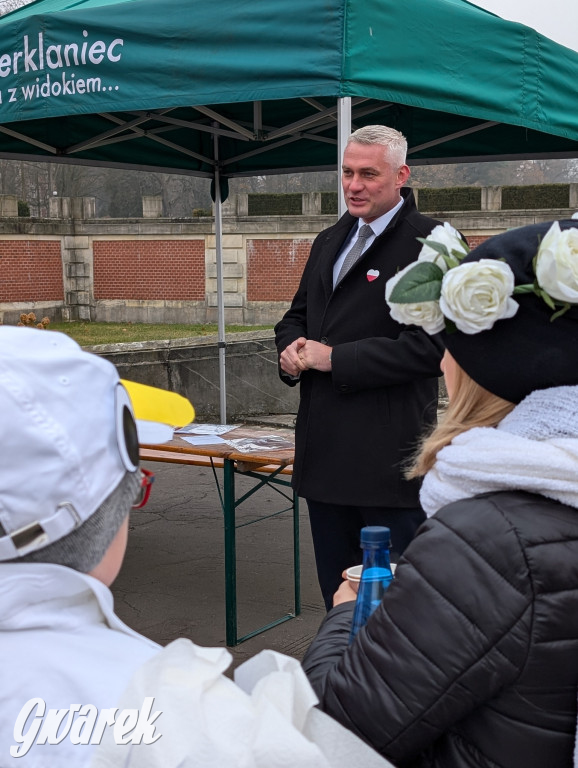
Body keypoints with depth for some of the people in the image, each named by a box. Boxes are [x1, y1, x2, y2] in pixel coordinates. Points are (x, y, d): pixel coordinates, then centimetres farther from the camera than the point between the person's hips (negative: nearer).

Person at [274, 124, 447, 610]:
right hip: (325, 450, 8)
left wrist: (334, 358, -17)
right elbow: (298, 315, 25)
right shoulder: (330, 242, 16)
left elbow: (432, 346, -19)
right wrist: (291, 351, 1)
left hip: (388, 455, -7)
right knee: (337, 592, 19)